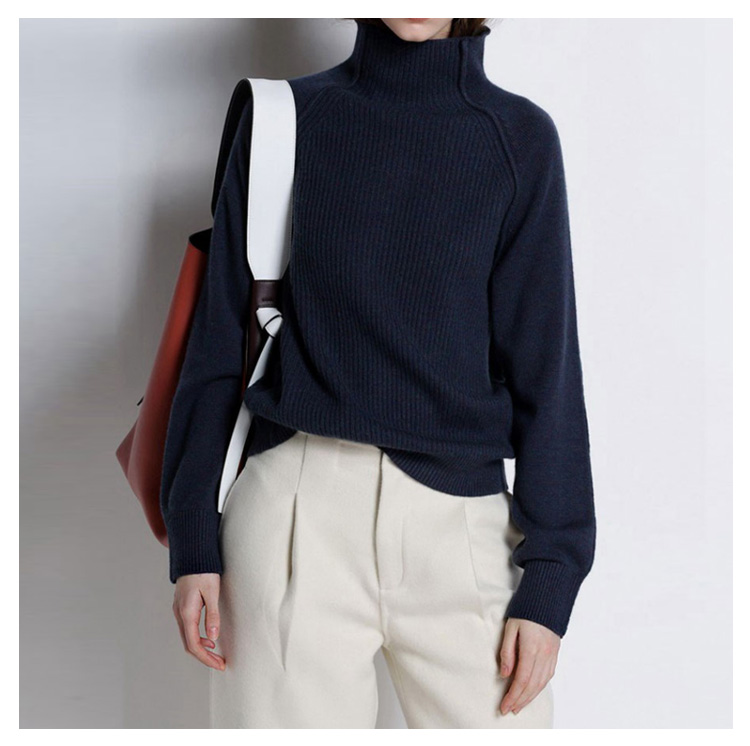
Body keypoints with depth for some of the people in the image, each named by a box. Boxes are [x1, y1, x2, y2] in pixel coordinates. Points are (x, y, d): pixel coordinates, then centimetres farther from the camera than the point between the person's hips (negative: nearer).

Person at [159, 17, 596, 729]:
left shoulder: (519, 135, 6)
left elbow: (546, 364, 4)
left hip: (458, 512, 0)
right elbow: (220, 334, 9)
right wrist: (194, 542, 4)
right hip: (295, 506, 0)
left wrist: (549, 581, -2)